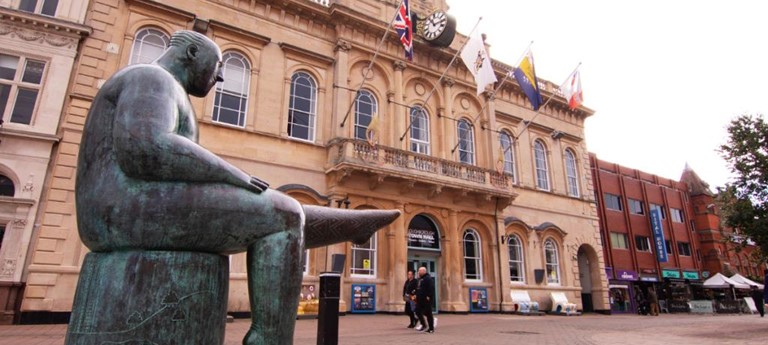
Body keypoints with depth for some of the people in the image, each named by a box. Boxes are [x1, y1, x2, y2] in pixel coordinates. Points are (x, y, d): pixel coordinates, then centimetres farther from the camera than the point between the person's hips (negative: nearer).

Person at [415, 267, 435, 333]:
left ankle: (431, 328, 8)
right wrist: (416, 296, 17)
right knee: (418, 311, 7)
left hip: (426, 299, -9)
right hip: (420, 299, 9)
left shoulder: (428, 278, -14)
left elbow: (431, 288, -22)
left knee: (428, 313, -1)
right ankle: (423, 325, 20)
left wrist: (428, 296, -25)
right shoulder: (420, 279, 16)